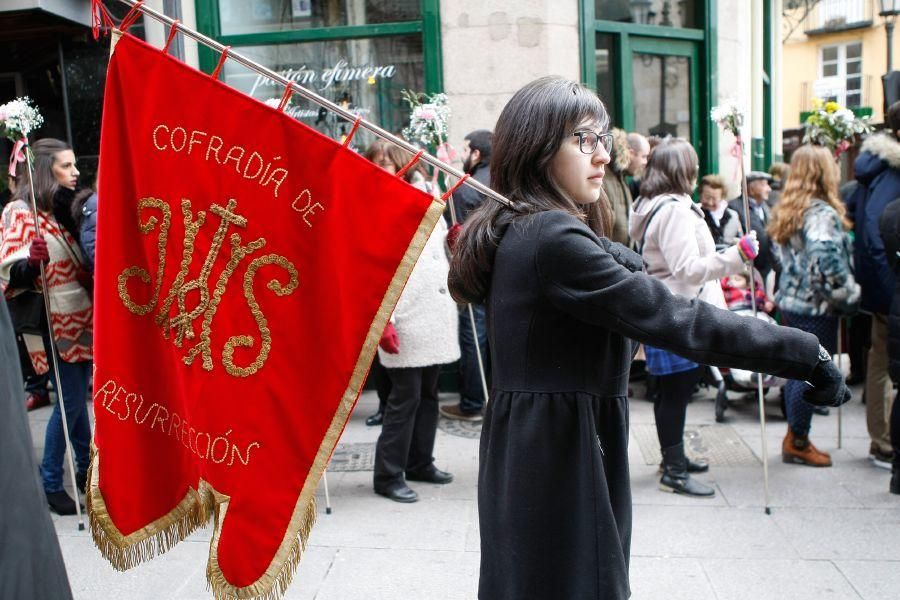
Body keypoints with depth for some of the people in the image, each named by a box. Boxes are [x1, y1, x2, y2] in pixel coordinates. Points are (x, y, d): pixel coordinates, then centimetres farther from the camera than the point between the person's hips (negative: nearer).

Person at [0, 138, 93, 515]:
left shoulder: (64, 208, 12)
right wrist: (30, 262, -35)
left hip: (81, 317, 7)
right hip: (55, 322, -7)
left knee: (79, 398, 13)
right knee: (71, 401, -5)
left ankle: (87, 470, 24)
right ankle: (50, 482, 8)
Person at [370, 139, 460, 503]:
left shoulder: (424, 197, 15)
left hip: (435, 316, 7)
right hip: (405, 321, -7)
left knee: (428, 393, 14)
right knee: (405, 397, -6)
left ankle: (419, 462, 27)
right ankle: (388, 476, 5)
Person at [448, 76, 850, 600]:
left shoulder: (514, 230, 10)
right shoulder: (554, 238, -22)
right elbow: (676, 320, -24)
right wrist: (807, 355, -19)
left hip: (525, 452, 10)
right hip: (561, 461, -10)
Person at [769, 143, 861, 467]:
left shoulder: (788, 210, 9)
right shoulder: (822, 214, -19)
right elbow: (828, 263, -26)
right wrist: (849, 296, -14)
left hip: (792, 301, 9)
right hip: (817, 307, -9)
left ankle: (794, 436, 27)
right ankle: (798, 443, 14)